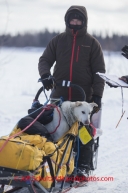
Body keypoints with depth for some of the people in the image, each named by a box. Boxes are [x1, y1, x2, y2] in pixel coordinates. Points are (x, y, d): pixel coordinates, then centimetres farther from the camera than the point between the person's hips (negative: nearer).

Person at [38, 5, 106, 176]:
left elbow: (99, 71, 2)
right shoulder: (58, 40, 10)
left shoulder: (92, 43, 4)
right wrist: (45, 74, -16)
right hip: (59, 96, 2)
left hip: (84, 97, -2)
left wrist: (97, 95, -6)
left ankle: (83, 166, 4)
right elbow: (45, 60, 6)